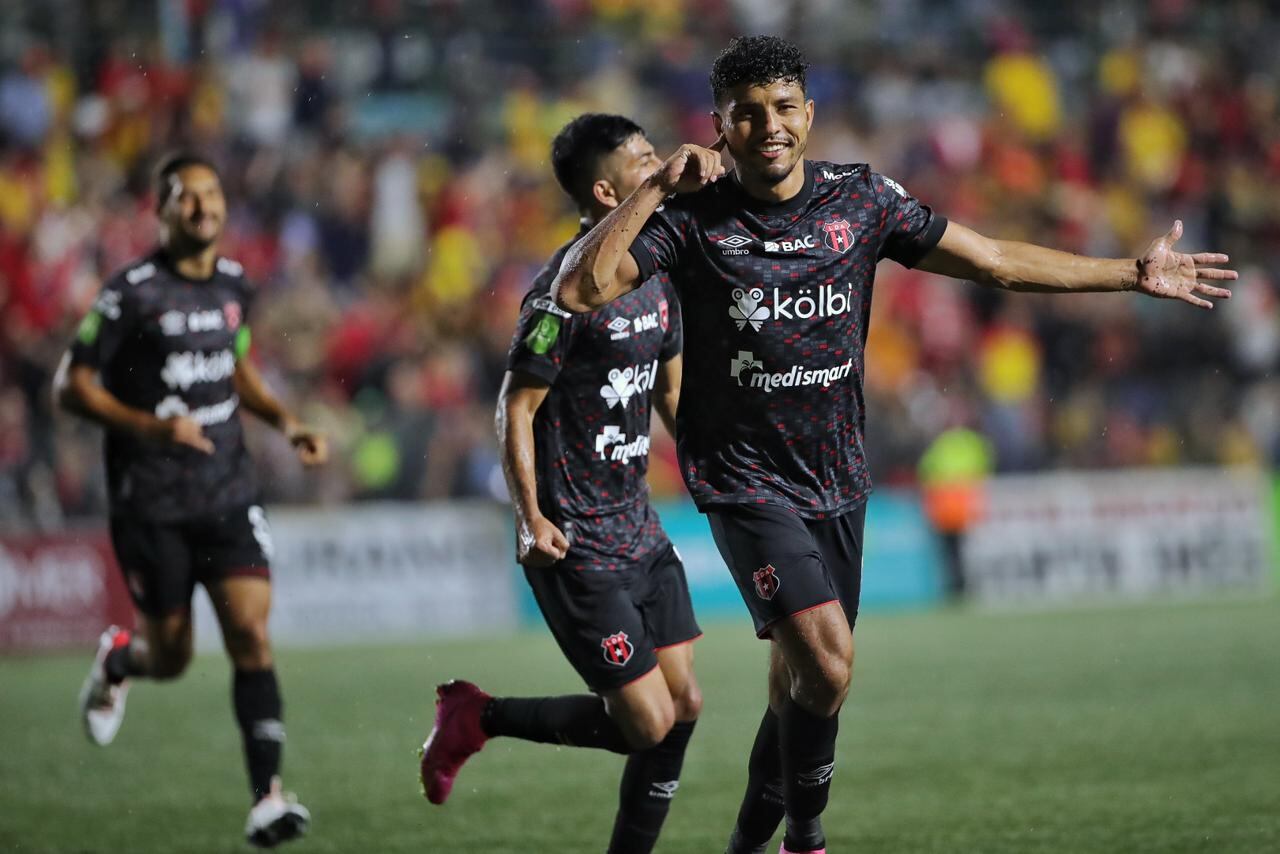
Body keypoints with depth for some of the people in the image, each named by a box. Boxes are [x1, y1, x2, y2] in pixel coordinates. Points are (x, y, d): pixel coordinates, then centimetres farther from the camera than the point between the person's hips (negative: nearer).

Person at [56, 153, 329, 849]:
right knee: (171, 656, 5)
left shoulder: (234, 284, 7)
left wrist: (286, 424, 9)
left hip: (228, 493, 4)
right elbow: (72, 386, -9)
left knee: (251, 633, -12)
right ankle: (117, 659, 43)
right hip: (150, 500, -4)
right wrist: (150, 427, -23)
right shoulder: (131, 293, -11)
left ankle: (268, 798, -13)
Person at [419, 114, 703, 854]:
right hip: (578, 546, -9)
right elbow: (517, 407, -15)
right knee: (647, 722, -8)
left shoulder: (658, 275, 10)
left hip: (641, 534, 9)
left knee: (683, 704, 5)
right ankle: (478, 717, 9)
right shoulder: (568, 287, -17)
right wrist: (531, 517, -21)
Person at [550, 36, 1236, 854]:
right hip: (744, 479, -4)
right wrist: (654, 188, -24)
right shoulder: (694, 216, -9)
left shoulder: (860, 200, 0)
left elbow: (995, 260, 7)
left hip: (837, 479, 4)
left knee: (800, 675, 12)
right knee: (826, 656, -20)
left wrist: (1133, 273, 6)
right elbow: (579, 288, -19)